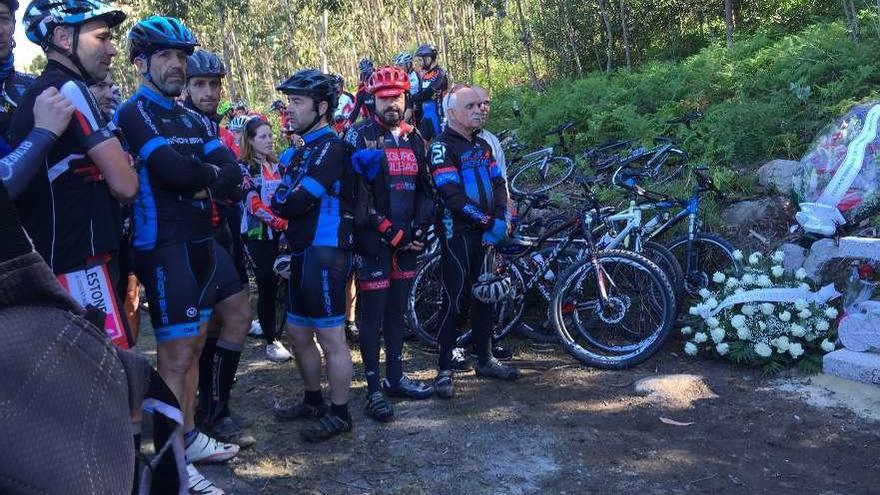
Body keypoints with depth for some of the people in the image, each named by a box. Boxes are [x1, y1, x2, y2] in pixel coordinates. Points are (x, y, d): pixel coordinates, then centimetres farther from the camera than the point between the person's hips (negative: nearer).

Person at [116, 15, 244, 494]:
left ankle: (190, 437, 27)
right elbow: (171, 168, -24)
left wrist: (203, 183, -15)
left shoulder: (194, 120, 16)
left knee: (192, 347, 15)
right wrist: (211, 172, -7)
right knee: (176, 355, -6)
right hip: (164, 246, -8)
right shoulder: (133, 112, -7)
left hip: (200, 242, 8)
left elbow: (232, 173, 3)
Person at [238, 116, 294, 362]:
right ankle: (271, 342, 5)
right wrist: (280, 222, -21)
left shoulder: (277, 165, 15)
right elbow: (254, 204, -13)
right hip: (258, 234, -5)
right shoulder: (245, 168, -2)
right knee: (267, 286, -5)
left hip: (281, 234, 5)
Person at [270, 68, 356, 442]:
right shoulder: (306, 148, 18)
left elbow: (296, 203, -20)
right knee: (298, 333, 17)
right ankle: (313, 401, 32)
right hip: (303, 253, 10)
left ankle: (340, 414, 11)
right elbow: (287, 198, 13)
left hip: (325, 254, -10)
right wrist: (280, 201, -7)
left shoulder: (330, 147, -14)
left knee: (330, 337, -1)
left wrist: (275, 200, -2)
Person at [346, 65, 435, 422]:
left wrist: (420, 229, 3)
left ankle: (395, 378, 24)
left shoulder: (414, 139, 13)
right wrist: (389, 230, -14)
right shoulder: (360, 136, -6)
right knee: (372, 314, -1)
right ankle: (374, 388, 8)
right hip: (374, 242, -6)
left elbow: (424, 188, 17)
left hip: (407, 242, 6)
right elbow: (356, 193, -13)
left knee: (397, 311, 13)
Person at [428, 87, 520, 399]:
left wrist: (500, 220, -5)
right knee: (456, 302, -6)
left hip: (487, 233, 7)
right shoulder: (442, 147, -8)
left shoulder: (482, 146, 16)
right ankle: (444, 370, 3)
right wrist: (486, 221, -16)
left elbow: (498, 184, 11)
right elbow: (453, 197, -18)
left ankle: (485, 360, 24)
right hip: (457, 234, -7)